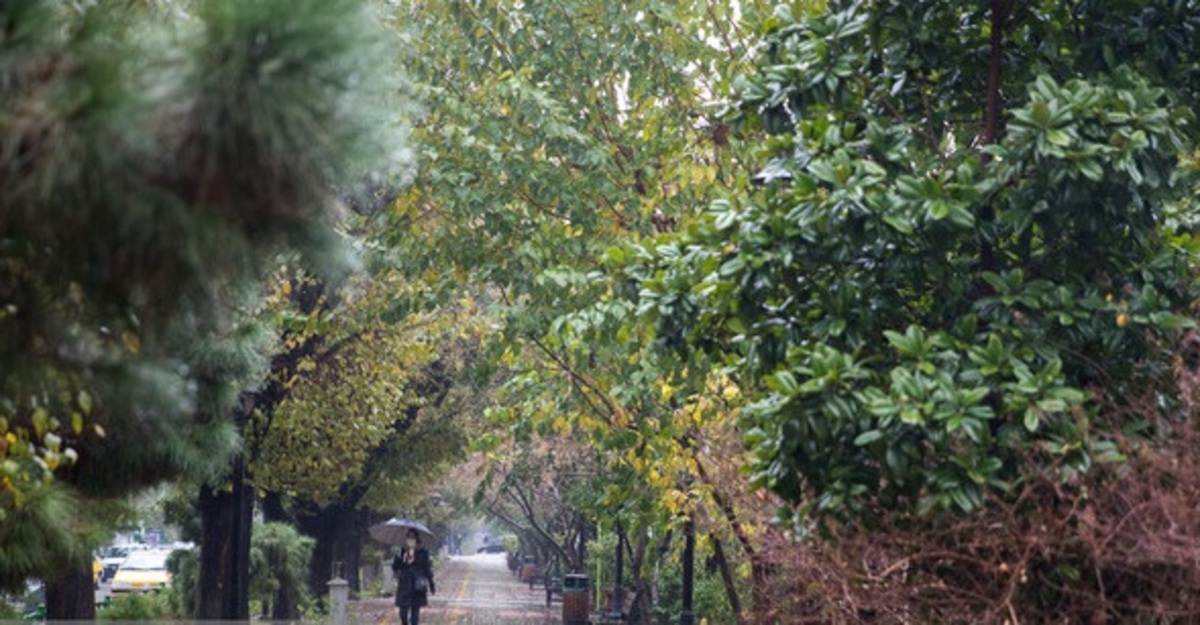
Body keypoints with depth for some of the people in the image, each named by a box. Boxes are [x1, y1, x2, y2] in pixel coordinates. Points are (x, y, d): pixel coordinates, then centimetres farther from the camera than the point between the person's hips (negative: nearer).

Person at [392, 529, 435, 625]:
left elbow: (428, 570, 3)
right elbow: (394, 567, 3)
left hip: (418, 588, -1)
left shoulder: (423, 553, 1)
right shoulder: (401, 553, 5)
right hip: (404, 587, 1)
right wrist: (403, 561, -17)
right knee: (403, 611, 0)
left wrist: (431, 586, 2)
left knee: (415, 611, -2)